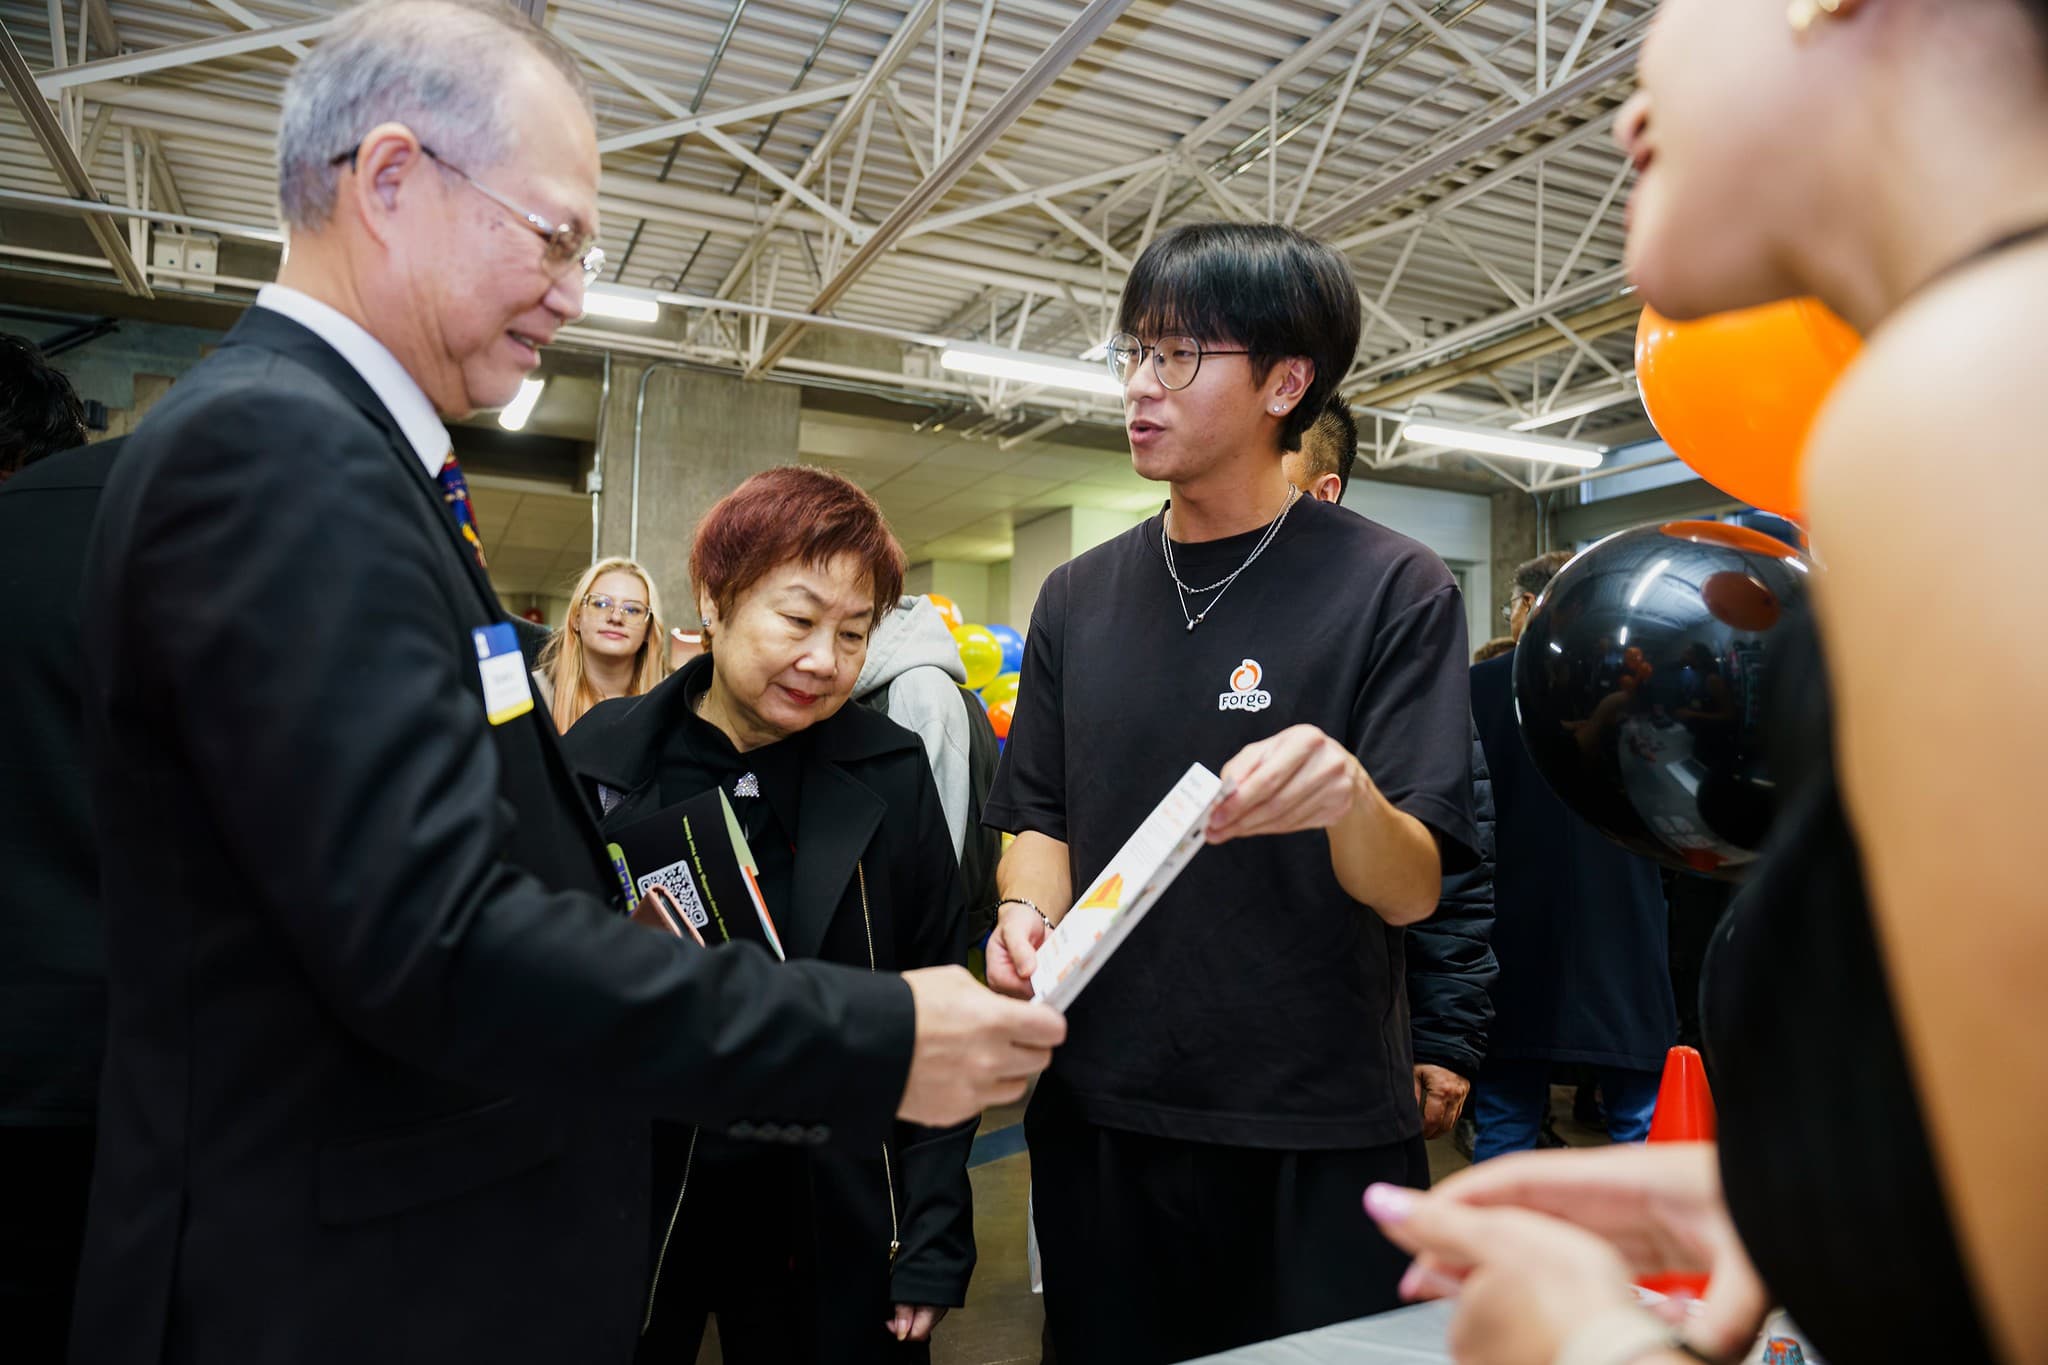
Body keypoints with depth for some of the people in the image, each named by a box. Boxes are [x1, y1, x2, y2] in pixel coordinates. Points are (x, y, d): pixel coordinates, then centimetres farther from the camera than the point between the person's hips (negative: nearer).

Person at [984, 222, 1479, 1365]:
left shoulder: (1396, 588, -8)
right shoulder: (1079, 597, 5)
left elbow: (1415, 888, -12)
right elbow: (1040, 817, 10)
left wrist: (1350, 803, -33)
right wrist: (1027, 911, -10)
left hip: (1319, 1137, -3)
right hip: (1101, 1117, 4)